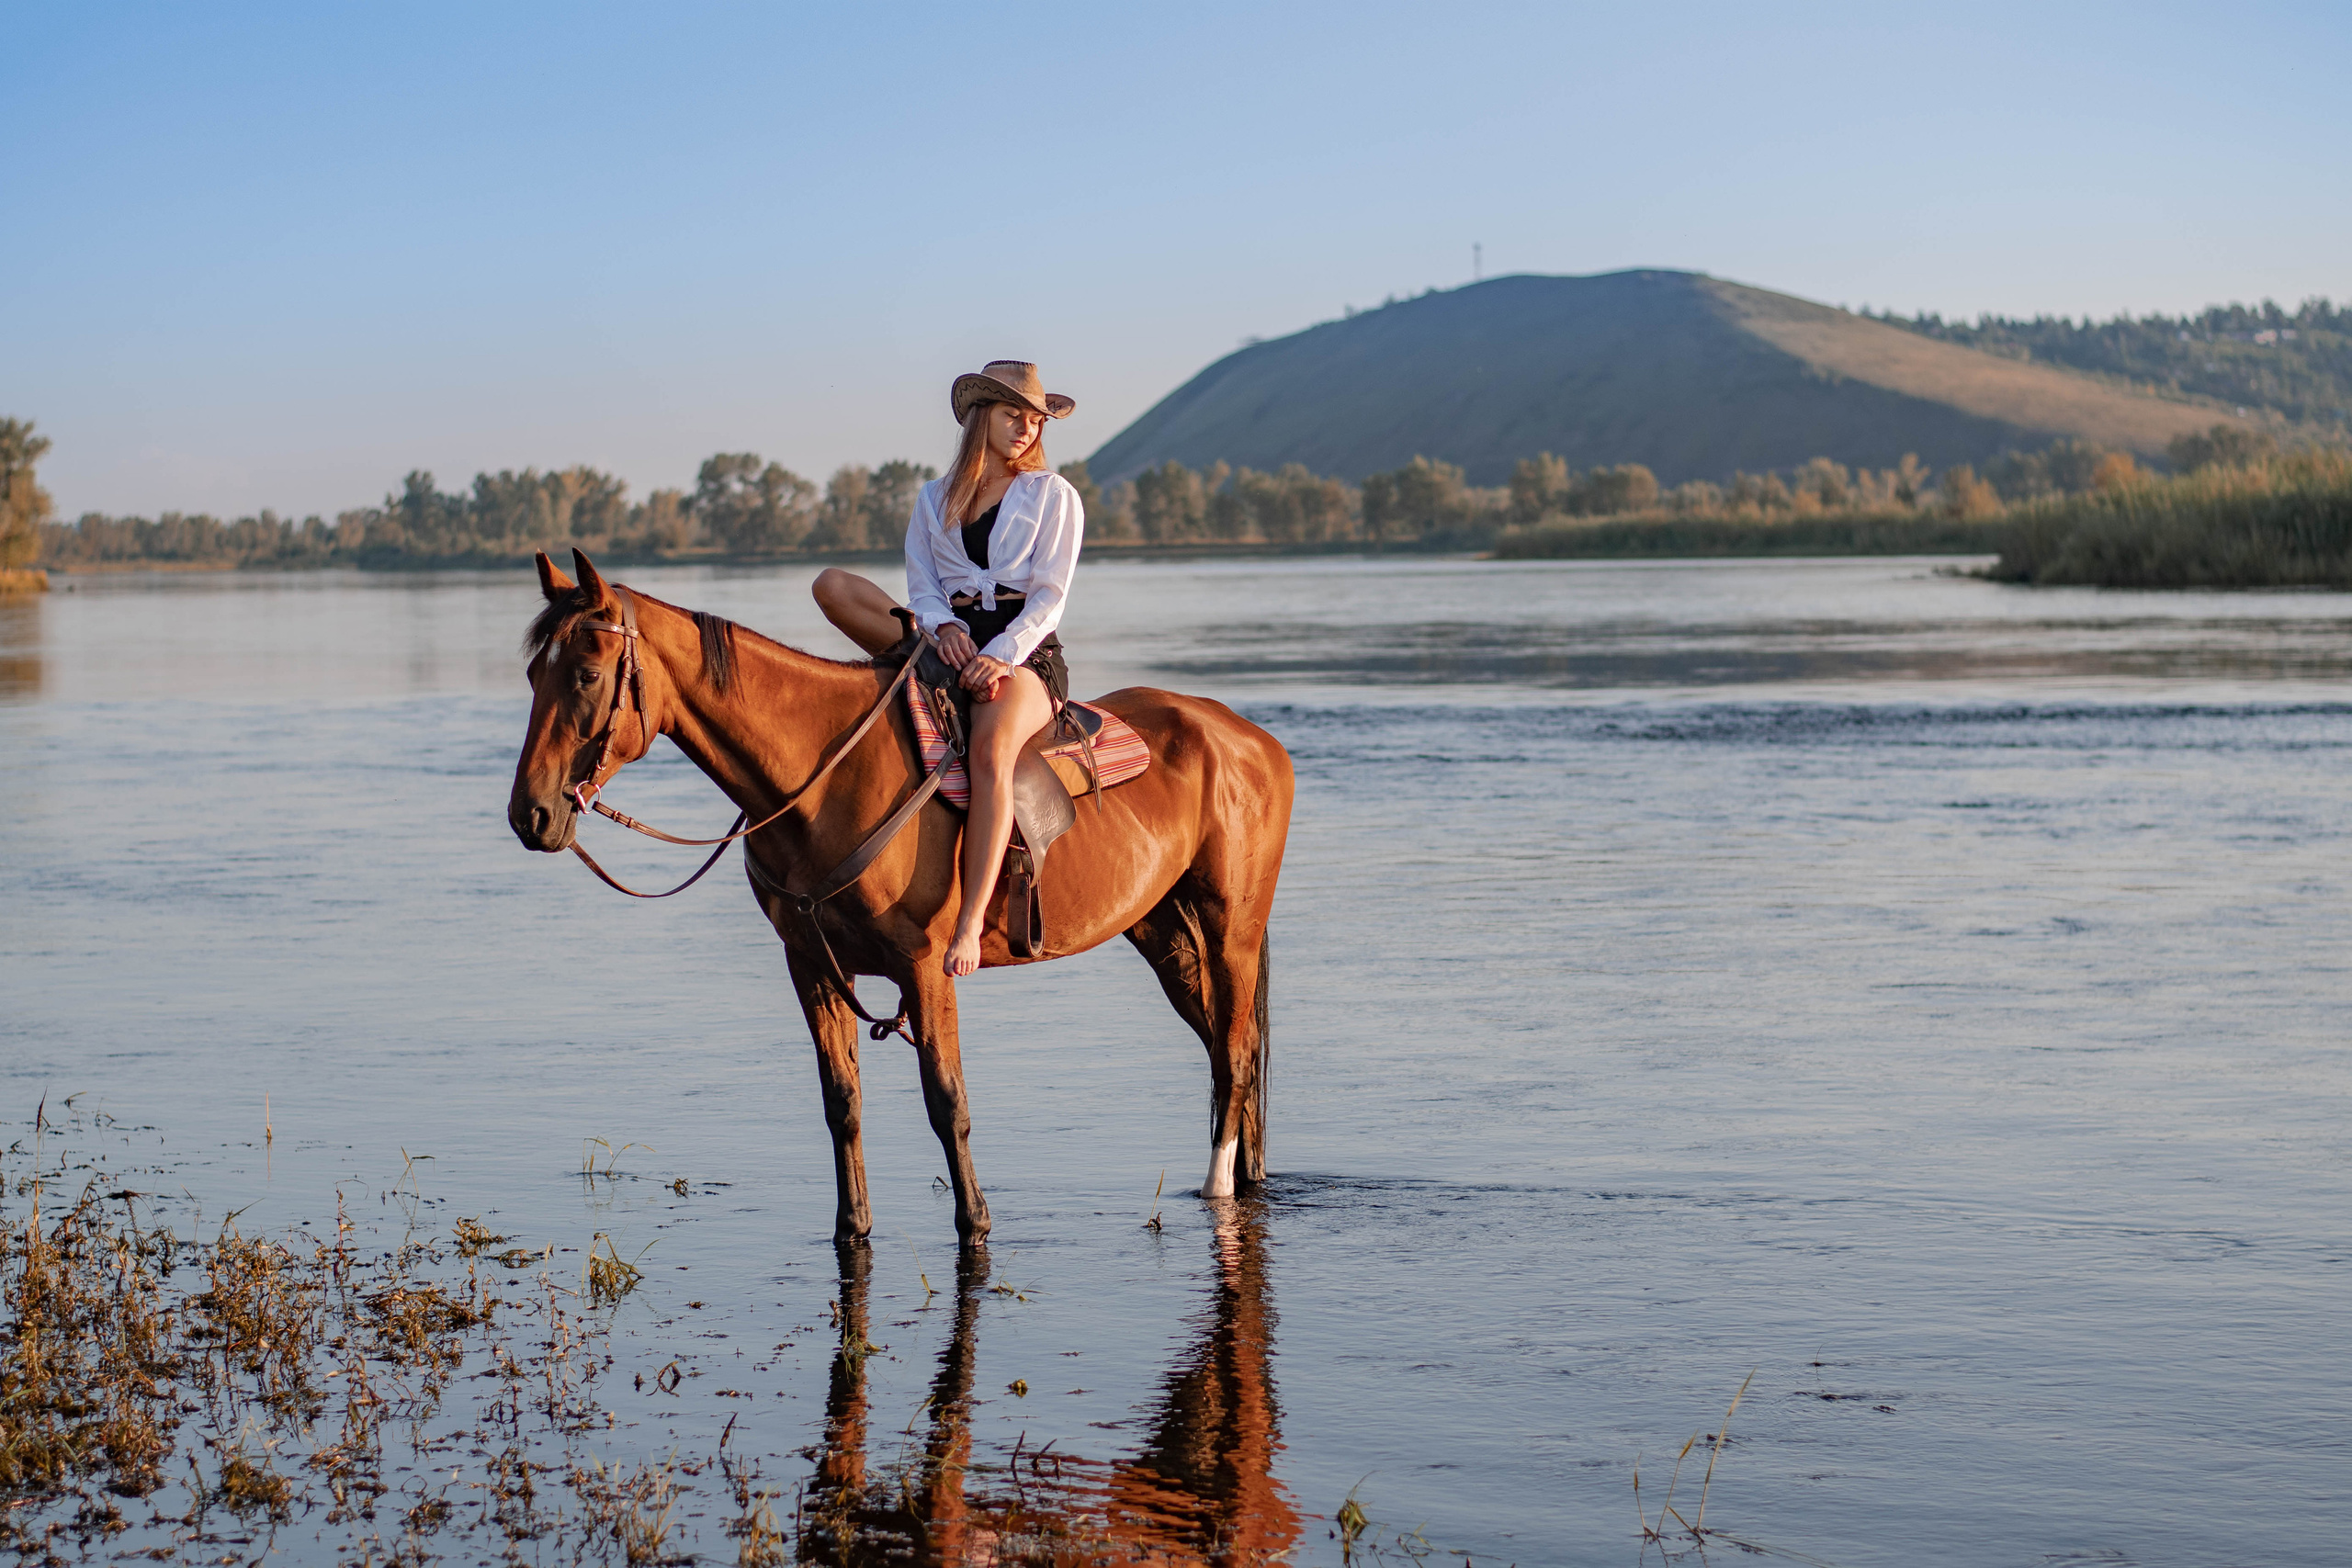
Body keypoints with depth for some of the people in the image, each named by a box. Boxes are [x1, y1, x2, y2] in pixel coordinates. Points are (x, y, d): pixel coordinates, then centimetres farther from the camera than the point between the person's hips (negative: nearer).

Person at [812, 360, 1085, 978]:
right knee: (833, 585, -16)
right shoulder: (934, 499, 19)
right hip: (951, 643, 4)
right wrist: (944, 629, -15)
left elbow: (1049, 595, -1)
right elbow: (922, 584, 9)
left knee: (990, 749, -39)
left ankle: (970, 922, -43)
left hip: (1026, 651, -4)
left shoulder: (1054, 496, 9)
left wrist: (1001, 656, -18)